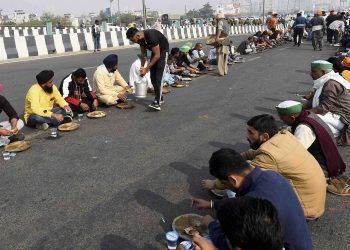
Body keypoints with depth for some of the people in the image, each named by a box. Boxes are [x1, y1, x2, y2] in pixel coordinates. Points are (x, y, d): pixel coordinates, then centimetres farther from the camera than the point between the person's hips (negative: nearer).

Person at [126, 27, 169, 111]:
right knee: (153, 77, 5)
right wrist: (142, 67, -10)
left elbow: (157, 55, -29)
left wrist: (146, 69, -27)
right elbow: (144, 55, 3)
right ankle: (159, 98, 17)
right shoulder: (141, 39, -9)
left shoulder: (151, 36, -33)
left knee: (158, 77, -17)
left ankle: (157, 102, -22)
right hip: (155, 51, 8)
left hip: (163, 51, -8)